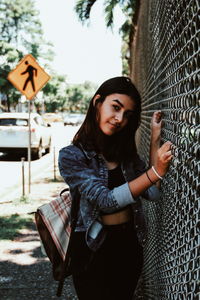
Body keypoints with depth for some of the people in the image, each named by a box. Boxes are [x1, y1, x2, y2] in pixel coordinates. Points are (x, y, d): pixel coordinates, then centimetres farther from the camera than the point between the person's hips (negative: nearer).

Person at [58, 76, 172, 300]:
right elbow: (106, 200, -23)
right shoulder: (71, 156, -14)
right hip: (93, 250, -5)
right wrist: (155, 172, -32)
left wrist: (155, 139, -7)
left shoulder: (125, 151, 2)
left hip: (130, 245, 5)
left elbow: (153, 193, -6)